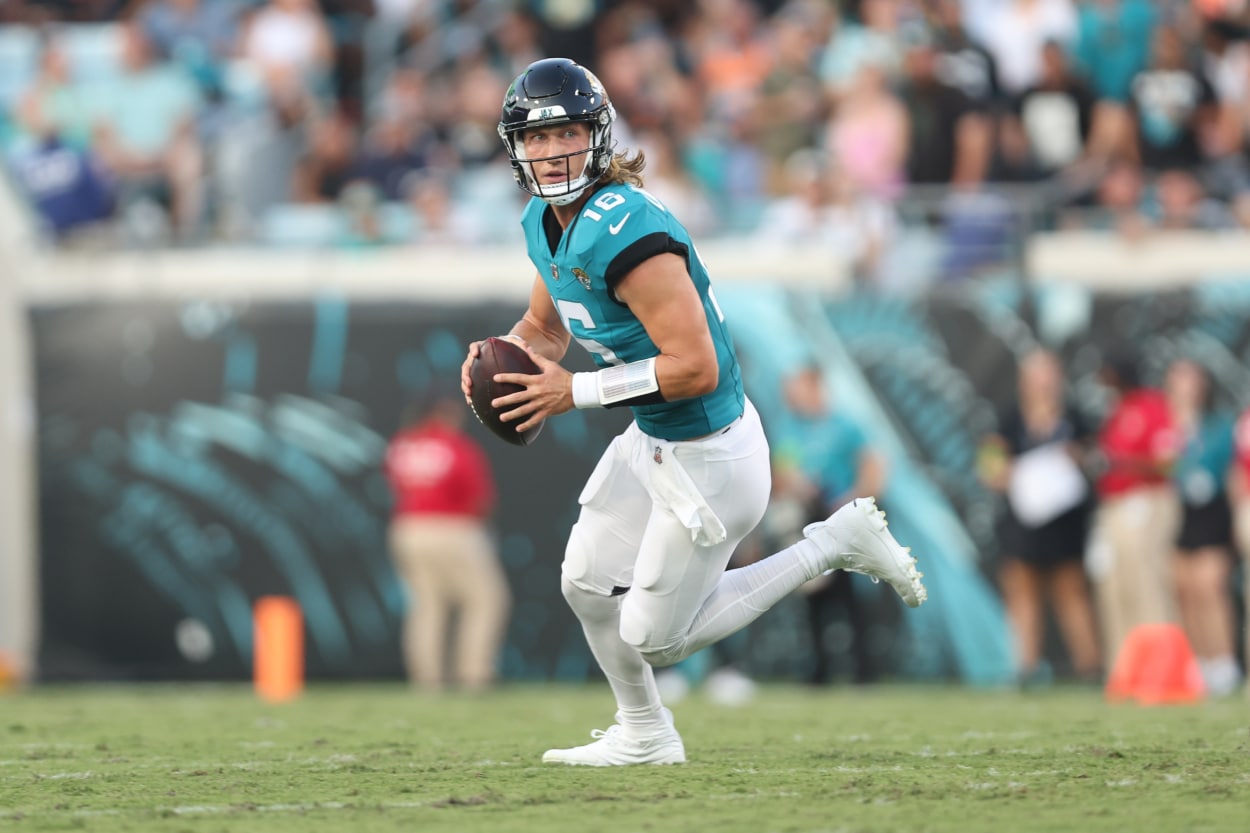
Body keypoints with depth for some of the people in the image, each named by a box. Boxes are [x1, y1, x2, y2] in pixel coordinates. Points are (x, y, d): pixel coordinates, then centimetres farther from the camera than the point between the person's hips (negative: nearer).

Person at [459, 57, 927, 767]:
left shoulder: (625, 231, -30)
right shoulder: (545, 224, 0)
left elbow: (696, 367, -32)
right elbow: (544, 328, 18)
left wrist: (577, 392, -25)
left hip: (708, 456, -9)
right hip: (651, 440, 9)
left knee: (652, 638, 2)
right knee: (587, 585, 20)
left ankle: (832, 547, 10)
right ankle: (644, 737, 43)